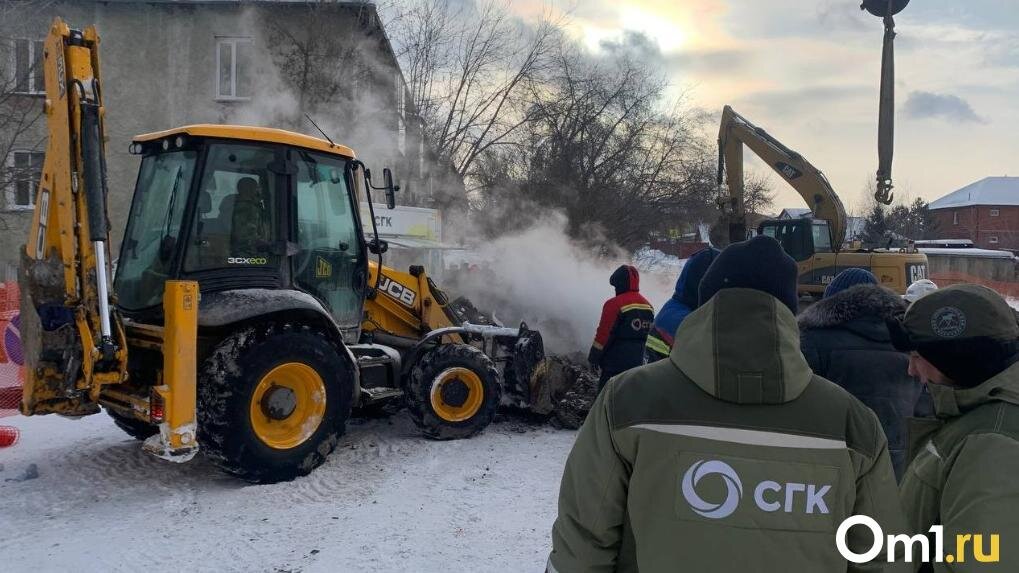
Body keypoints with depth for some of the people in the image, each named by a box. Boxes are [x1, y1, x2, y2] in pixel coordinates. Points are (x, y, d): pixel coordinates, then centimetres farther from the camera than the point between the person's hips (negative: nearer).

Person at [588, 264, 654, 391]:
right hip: (637, 362, 7)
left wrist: (593, 357, -3)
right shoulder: (648, 306, 9)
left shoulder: (615, 304, -15)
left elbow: (603, 334, -14)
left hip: (614, 362, -7)